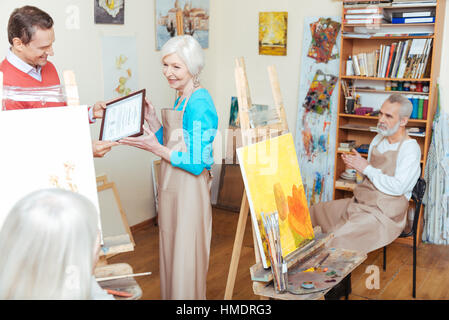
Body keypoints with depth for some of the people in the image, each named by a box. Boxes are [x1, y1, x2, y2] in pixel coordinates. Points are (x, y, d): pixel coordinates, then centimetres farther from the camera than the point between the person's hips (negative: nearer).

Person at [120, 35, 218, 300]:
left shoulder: (199, 105, -19)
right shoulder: (182, 99, 11)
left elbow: (197, 162, -21)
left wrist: (156, 149, -22)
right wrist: (151, 119, 4)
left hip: (190, 191, -9)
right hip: (173, 189, 9)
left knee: (186, 260, 4)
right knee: (171, 252, 20)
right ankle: (171, 294, 37)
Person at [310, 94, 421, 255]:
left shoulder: (410, 148, -13)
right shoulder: (378, 139, 12)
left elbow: (397, 188, -23)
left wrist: (367, 168, -17)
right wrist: (357, 165, 0)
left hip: (385, 212, -9)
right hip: (360, 202, 9)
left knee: (338, 238, -29)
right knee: (313, 212, 2)